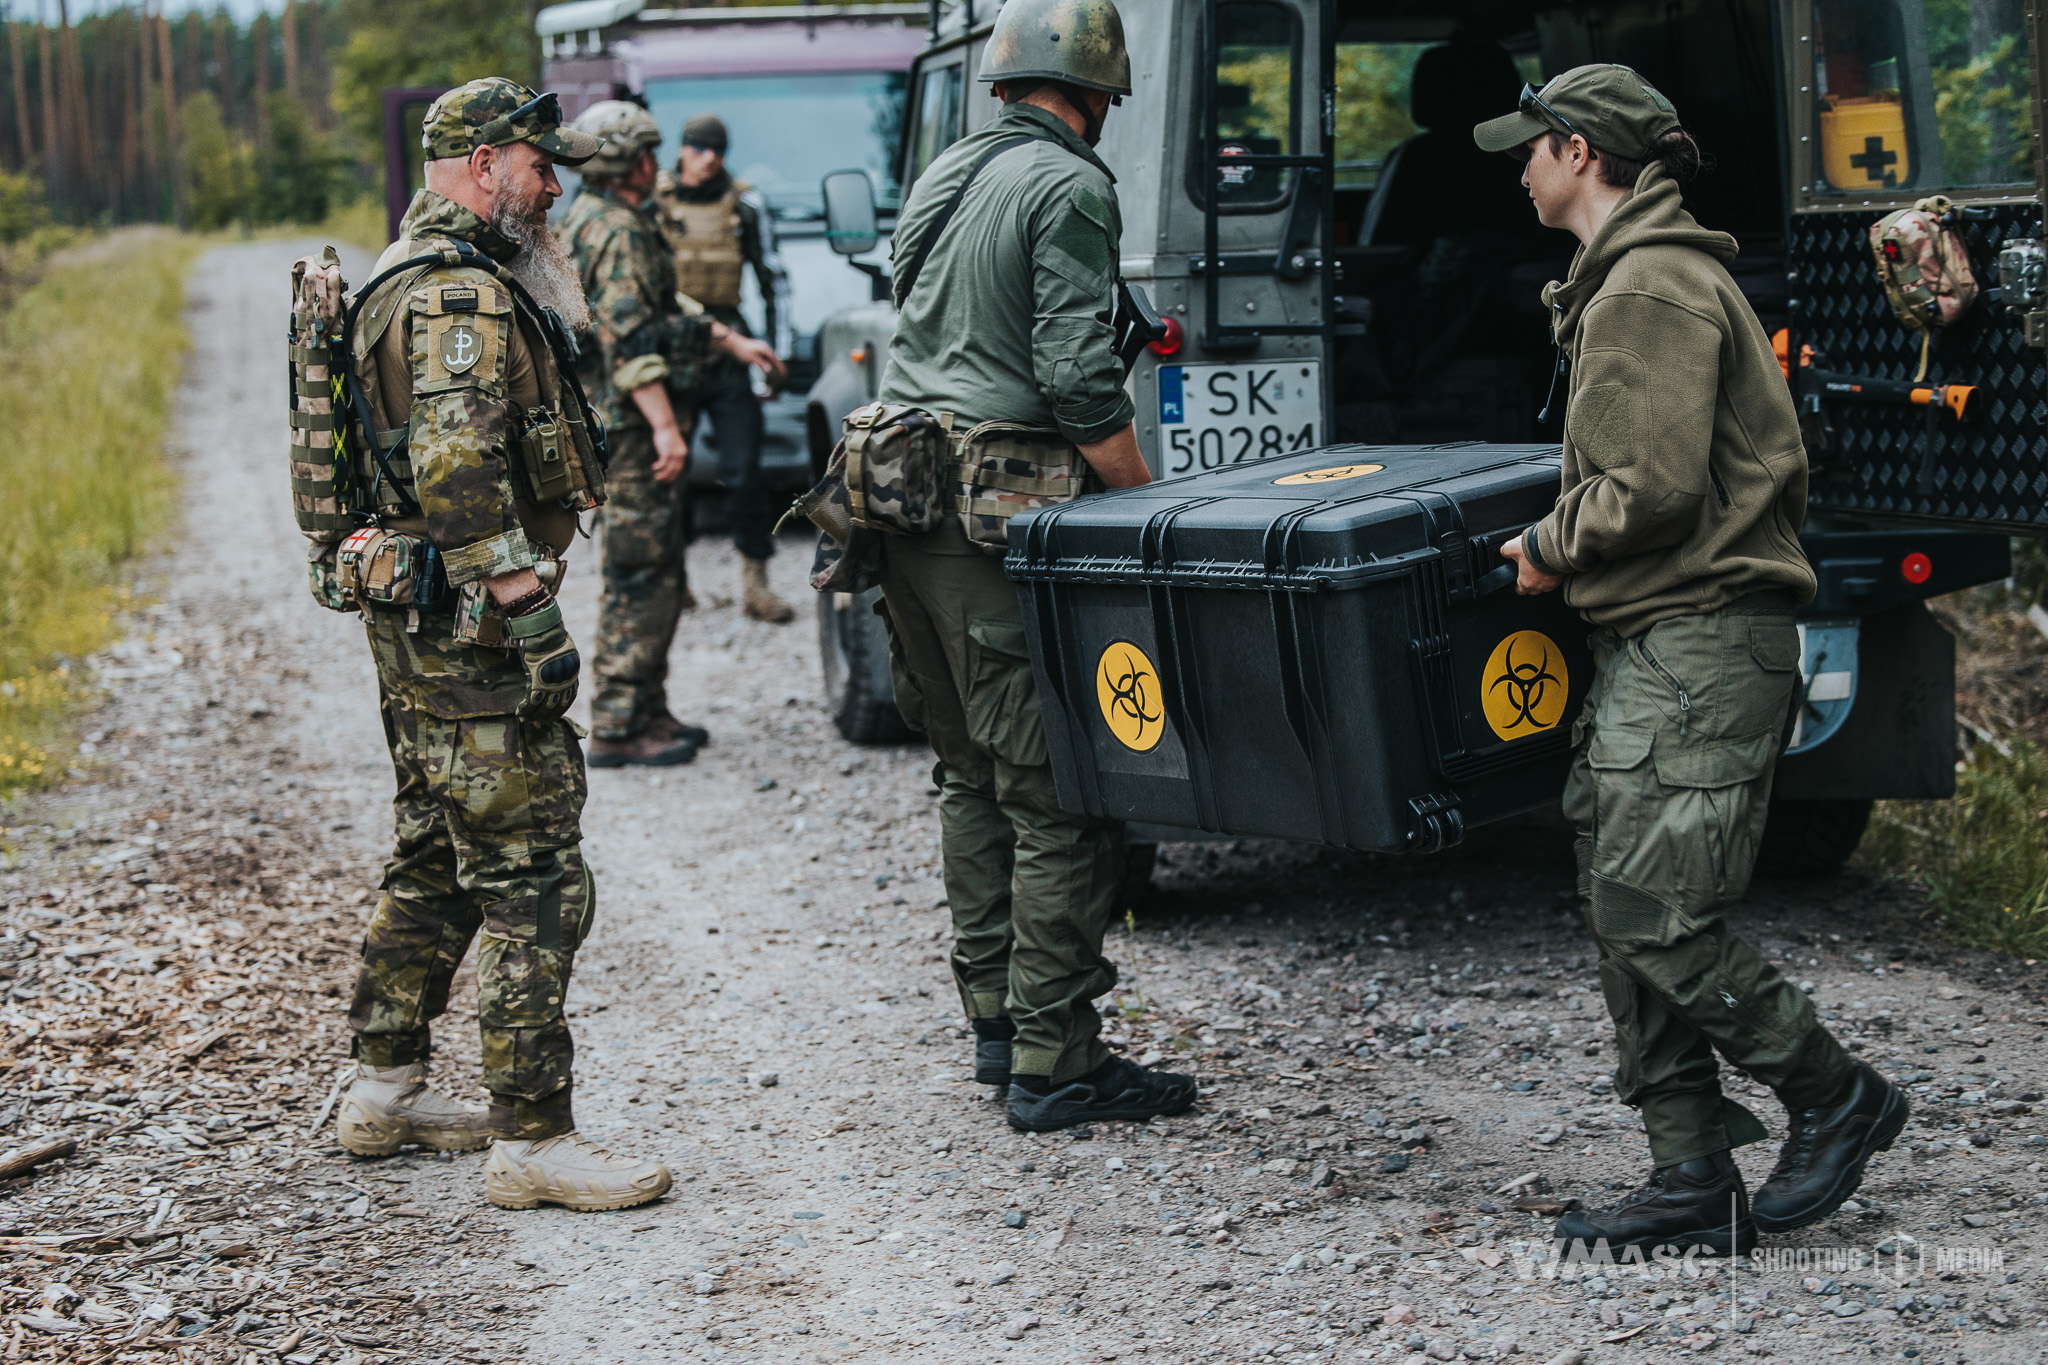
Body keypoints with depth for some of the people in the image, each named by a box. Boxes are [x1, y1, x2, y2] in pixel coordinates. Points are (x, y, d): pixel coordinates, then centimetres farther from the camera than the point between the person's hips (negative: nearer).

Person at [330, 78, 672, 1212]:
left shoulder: (419, 279, 19)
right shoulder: (463, 296, -16)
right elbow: (463, 474, -26)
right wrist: (531, 614, -27)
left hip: (422, 635, 11)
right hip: (468, 630, -11)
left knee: (435, 864, 20)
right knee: (534, 885, -7)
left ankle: (385, 1089, 29)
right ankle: (532, 1140, -3)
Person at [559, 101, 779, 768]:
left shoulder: (589, 222, 18)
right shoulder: (618, 231, -15)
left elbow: (660, 315, 27)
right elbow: (628, 340, -23)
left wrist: (730, 341, 30)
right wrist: (666, 427, -26)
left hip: (613, 427, 11)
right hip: (628, 429, -11)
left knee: (656, 576, 15)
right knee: (641, 576, -7)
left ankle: (646, 712, 21)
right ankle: (617, 728, -5)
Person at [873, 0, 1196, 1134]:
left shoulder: (941, 179, 18)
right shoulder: (1069, 190, -9)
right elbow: (1080, 387, -17)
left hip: (904, 518, 9)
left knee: (974, 776, 17)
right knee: (1061, 797, -4)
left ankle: (994, 1018, 23)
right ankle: (1053, 1062, -2)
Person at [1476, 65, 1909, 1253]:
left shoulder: (1653, 287, -13)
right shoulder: (1638, 281, 21)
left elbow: (1655, 487, -22)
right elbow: (1776, 462, 24)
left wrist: (1548, 549, -5)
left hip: (1698, 643, -11)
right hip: (1659, 644, 11)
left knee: (1655, 916, -10)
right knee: (1629, 918, 8)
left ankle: (1839, 1099, 8)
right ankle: (1695, 1187, 11)